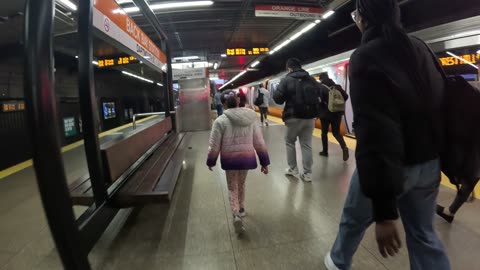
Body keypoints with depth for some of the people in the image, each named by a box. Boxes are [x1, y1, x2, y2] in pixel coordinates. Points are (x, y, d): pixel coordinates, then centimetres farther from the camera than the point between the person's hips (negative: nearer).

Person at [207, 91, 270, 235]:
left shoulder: (220, 121, -13)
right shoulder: (251, 118, -3)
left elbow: (214, 146, -8)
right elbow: (259, 142, -1)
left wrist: (210, 162, 8)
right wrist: (265, 162, 6)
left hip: (230, 159, -3)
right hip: (247, 157, 3)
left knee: (232, 187, 14)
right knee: (241, 184, 25)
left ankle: (236, 215, -2)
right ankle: (241, 209, 42)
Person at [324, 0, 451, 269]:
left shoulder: (367, 56, -19)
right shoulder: (420, 48, 5)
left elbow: (376, 131, -28)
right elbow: (442, 104, 10)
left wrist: (384, 210, -28)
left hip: (389, 163, -6)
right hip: (429, 162, 7)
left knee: (354, 219, 20)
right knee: (423, 234, 19)